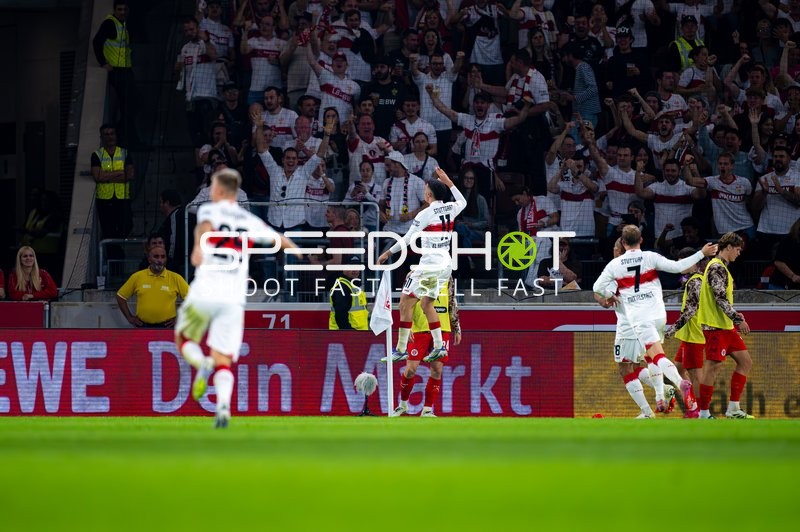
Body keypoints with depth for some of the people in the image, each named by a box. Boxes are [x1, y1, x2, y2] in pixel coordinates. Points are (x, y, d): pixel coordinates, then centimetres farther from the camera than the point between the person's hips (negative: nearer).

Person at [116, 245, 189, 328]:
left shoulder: (175, 278, 0)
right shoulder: (137, 277, 3)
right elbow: (121, 296, 12)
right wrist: (130, 318, 4)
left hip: (166, 327, -1)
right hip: (143, 327, 1)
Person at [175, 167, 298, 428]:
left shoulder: (209, 210, 4)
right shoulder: (250, 221, 15)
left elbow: (205, 224, -21)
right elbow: (279, 240, 30)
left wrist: (198, 246, -41)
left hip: (205, 292, -3)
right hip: (234, 299, 3)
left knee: (183, 339, 19)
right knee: (224, 362, 4)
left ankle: (202, 365, -14)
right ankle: (223, 405, -23)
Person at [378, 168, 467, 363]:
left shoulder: (426, 214, -12)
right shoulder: (451, 209, 6)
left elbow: (407, 239, -9)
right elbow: (463, 202, 32)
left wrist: (388, 253, 2)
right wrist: (448, 182, 34)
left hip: (429, 264, -8)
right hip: (446, 264, 8)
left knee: (406, 302, -2)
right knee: (427, 303, 19)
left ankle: (401, 349, -6)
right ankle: (438, 346, 11)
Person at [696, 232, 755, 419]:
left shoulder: (720, 267, 18)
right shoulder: (717, 268, -13)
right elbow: (720, 298, -20)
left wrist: (735, 315, 21)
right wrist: (737, 319, -20)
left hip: (726, 326, 11)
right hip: (715, 326, -11)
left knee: (745, 362, 9)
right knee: (713, 366, -9)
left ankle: (733, 408, 11)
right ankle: (704, 413, -5)